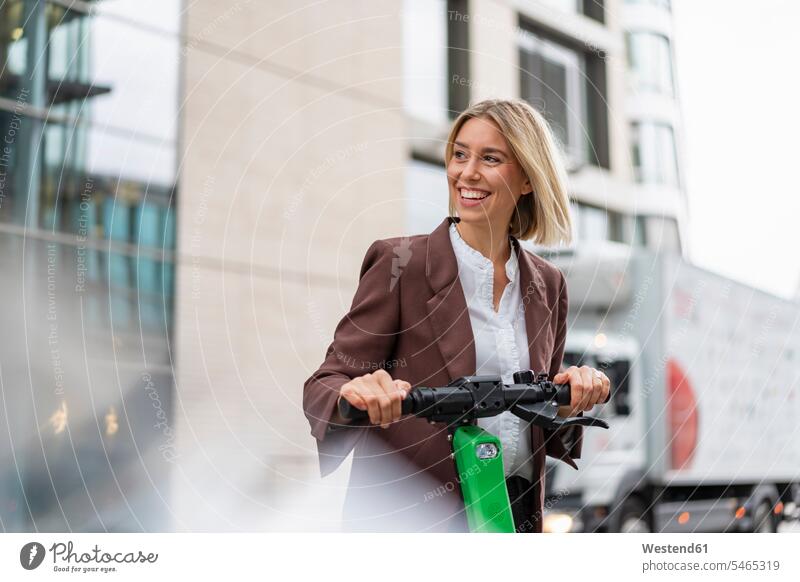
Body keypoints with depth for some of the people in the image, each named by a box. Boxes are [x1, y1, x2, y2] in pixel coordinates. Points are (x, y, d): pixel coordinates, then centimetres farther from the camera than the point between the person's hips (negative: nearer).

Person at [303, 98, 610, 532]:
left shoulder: (547, 285, 7)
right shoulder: (400, 263, -6)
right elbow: (328, 383, -9)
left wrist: (570, 402, -7)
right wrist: (355, 396, -31)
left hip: (517, 514, 3)